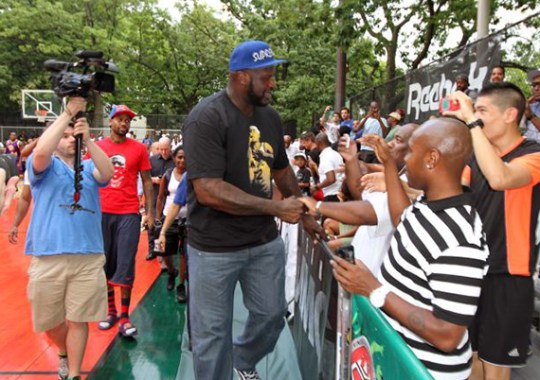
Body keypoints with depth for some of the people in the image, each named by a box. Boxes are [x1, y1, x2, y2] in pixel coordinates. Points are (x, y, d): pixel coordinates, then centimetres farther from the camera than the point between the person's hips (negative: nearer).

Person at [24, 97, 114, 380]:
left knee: (78, 320, 5)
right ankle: (64, 353, 44)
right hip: (47, 256, 0)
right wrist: (68, 113, -18)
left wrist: (88, 140, -23)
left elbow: (108, 173, -11)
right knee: (50, 320, 15)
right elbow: (40, 152, -18)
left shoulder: (89, 167, 11)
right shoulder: (45, 167, 5)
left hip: (89, 256, 1)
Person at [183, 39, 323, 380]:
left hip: (266, 241, 7)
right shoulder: (207, 118, -19)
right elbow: (208, 190, -27)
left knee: (272, 315, 20)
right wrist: (276, 208, -24)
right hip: (215, 248, -6)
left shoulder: (270, 116, 3)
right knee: (213, 332, 10)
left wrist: (304, 214, 15)